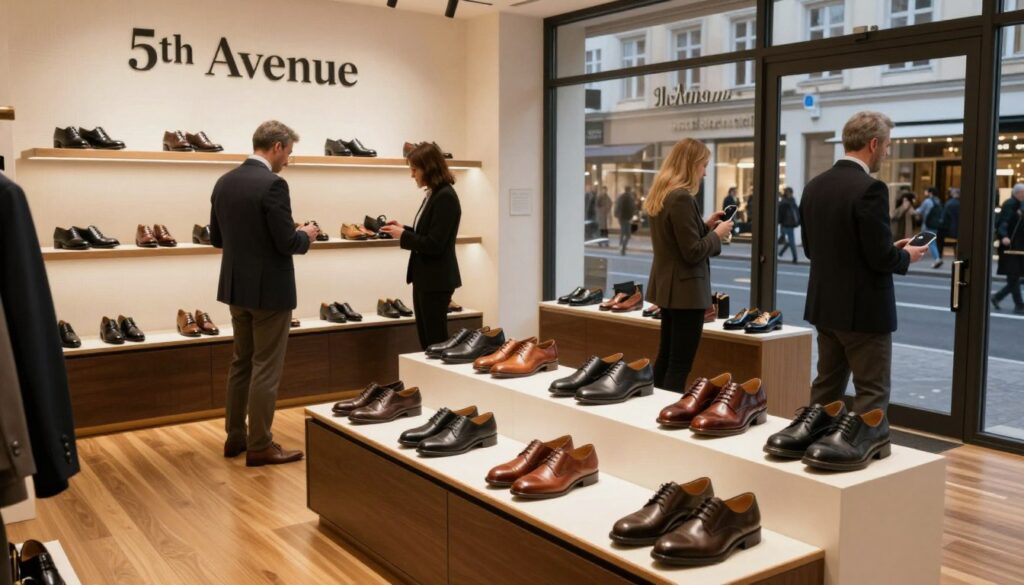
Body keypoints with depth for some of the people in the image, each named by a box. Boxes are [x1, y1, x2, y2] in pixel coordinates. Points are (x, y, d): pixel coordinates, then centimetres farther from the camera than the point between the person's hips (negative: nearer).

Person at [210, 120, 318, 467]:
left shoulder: (224, 182, 6)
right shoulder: (273, 185, -19)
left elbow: (216, 238, 12)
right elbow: (287, 243, -21)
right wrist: (306, 236, 0)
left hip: (236, 287, 8)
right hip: (269, 289, -8)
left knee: (241, 363, 18)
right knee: (266, 368, 1)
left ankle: (235, 436, 26)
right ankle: (259, 446, 8)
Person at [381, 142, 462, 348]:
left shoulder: (445, 197, -18)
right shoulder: (433, 194, 11)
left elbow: (434, 244, -22)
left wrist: (403, 235, -12)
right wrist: (404, 229, 5)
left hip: (437, 280, -10)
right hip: (425, 277, 10)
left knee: (436, 340, 0)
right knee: (426, 339, 14)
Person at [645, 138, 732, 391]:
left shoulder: (661, 195, 10)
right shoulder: (682, 198, -19)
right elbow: (693, 252, -19)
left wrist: (705, 225, 12)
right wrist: (717, 233, -5)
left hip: (668, 287, 10)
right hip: (685, 290, -10)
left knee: (666, 357, 17)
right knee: (680, 365, -5)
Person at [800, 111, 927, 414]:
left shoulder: (814, 186, 6)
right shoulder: (870, 188, -18)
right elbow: (881, 257, -21)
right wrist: (906, 256, 2)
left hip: (825, 305, 8)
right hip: (864, 310, -8)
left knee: (827, 387, 18)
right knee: (872, 393, 2)